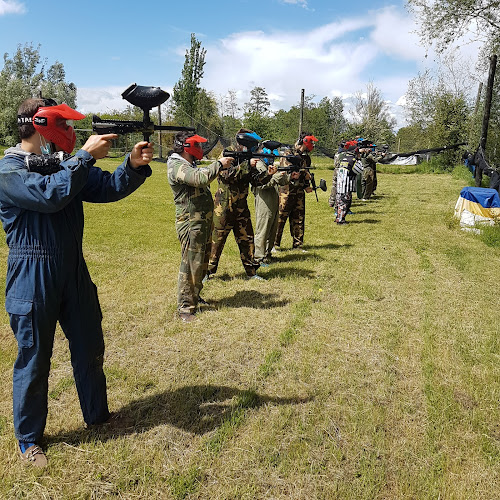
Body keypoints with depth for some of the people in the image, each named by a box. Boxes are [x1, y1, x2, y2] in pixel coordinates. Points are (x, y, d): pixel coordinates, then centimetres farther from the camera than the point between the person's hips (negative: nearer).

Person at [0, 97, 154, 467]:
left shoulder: (65, 163, 8)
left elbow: (108, 188, 3)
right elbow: (49, 194, -28)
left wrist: (134, 165, -15)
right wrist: (86, 156, -22)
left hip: (74, 272, 7)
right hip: (33, 279, -6)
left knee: (90, 348, 16)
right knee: (34, 360, 7)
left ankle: (97, 415, 37)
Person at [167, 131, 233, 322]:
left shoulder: (192, 165, 18)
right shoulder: (177, 167, -16)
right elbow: (200, 178, -31)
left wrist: (225, 165, 4)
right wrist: (219, 164, -20)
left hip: (203, 222, 10)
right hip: (191, 223, -10)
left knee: (202, 263, 19)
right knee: (190, 265, -6)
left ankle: (194, 296, 35)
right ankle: (185, 308, 2)